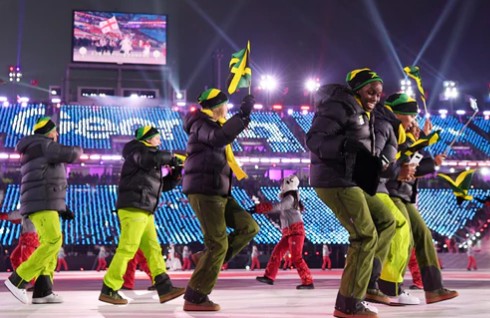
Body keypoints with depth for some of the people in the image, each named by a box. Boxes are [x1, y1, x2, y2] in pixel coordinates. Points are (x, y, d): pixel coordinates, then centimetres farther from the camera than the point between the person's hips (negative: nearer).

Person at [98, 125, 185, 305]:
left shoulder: (150, 161, 25)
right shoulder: (138, 151, -2)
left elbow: (163, 185, 26)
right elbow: (155, 158, -25)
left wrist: (176, 174, 11)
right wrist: (171, 158, -7)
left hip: (145, 211, 10)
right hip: (133, 207, -10)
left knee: (153, 249, 4)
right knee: (127, 248, -13)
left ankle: (164, 289, 1)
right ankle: (108, 290, -10)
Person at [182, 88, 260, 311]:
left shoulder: (213, 125, 21)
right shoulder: (202, 125, -10)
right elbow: (219, 138, -32)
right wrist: (243, 114, -35)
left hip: (217, 193, 10)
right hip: (204, 192, -10)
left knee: (249, 227, 3)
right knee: (218, 244, -10)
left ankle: (206, 259, 6)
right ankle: (194, 299, -4)